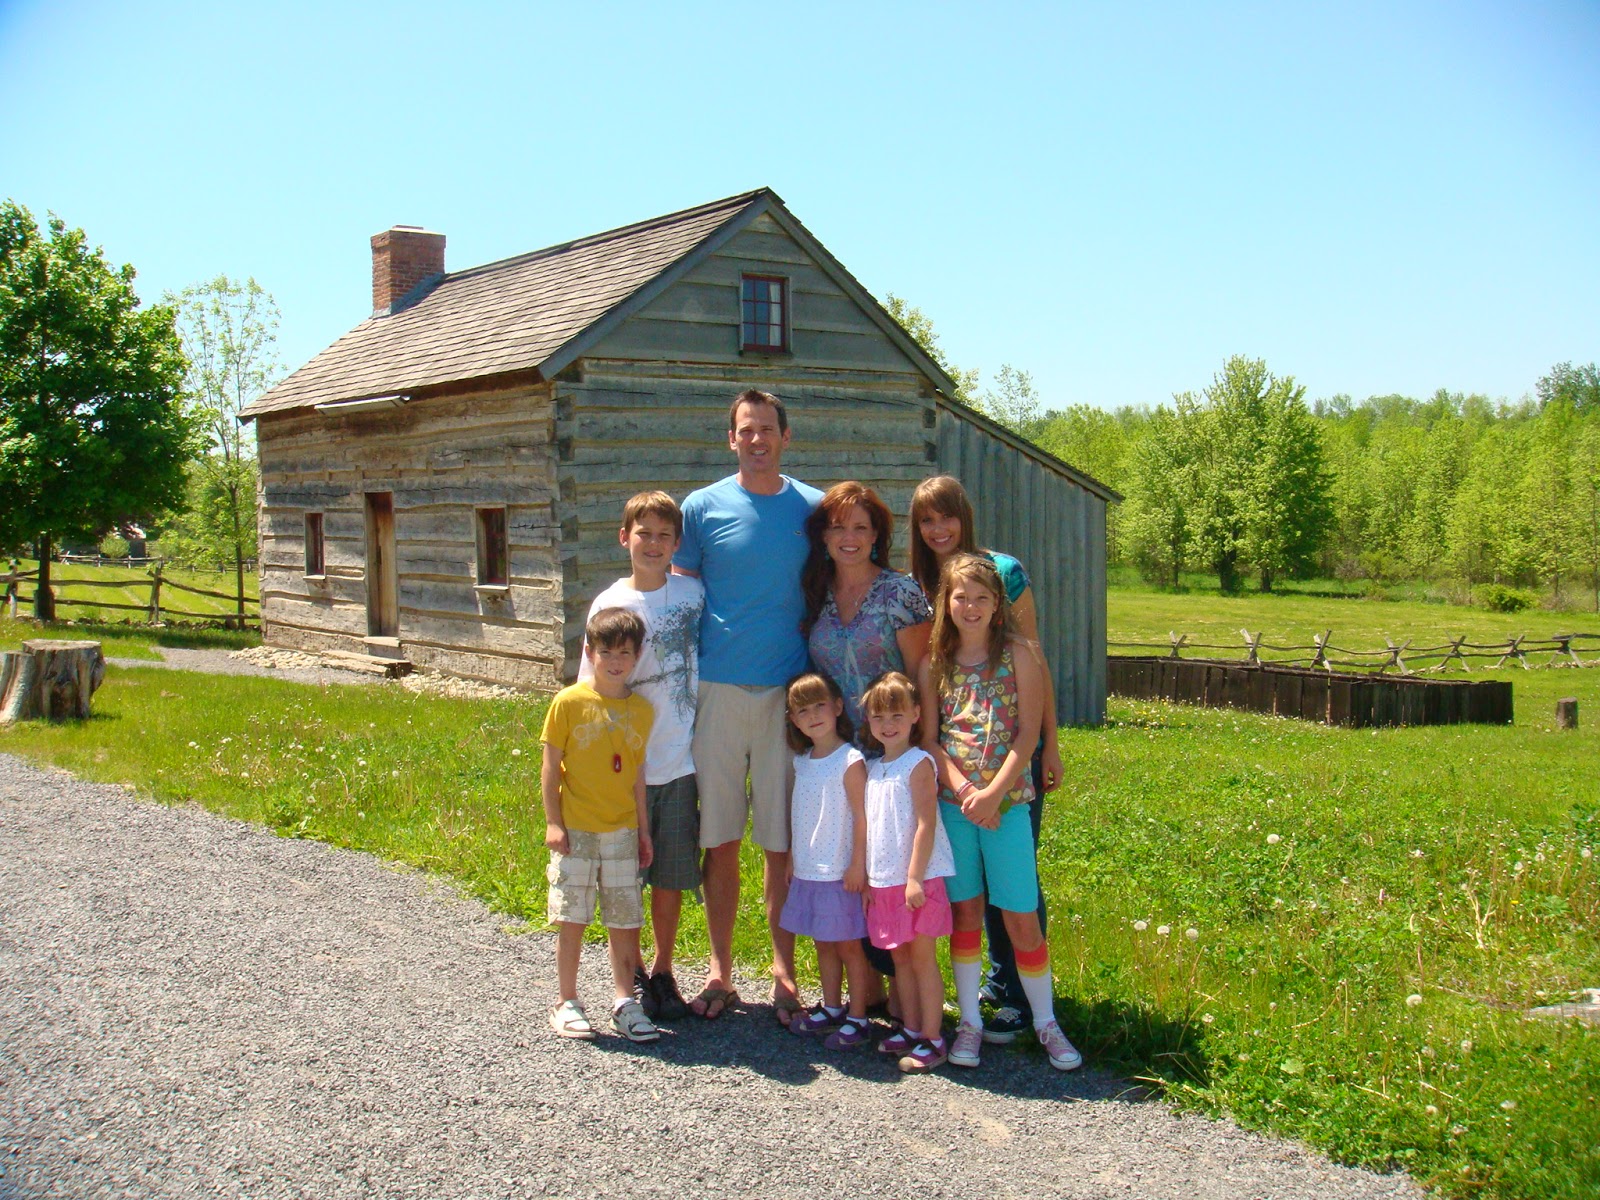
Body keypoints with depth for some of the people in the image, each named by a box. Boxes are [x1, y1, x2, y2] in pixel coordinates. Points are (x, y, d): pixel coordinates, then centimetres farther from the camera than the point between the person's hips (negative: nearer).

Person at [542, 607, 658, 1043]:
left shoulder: (641, 710, 5)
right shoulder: (569, 702, -6)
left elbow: (637, 773, 10)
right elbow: (551, 766, -3)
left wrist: (643, 829, 10)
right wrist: (553, 822, -8)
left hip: (622, 831, 3)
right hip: (576, 830, -3)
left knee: (624, 920, 6)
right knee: (572, 920, 3)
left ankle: (624, 1003, 15)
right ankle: (567, 1004, 15)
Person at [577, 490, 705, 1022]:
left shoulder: (693, 592, 2)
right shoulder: (609, 604, -5)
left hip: (680, 758, 2)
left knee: (672, 875, 9)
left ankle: (663, 971, 25)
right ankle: (631, 973, 24)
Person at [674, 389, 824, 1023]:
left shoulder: (813, 508, 6)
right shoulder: (702, 508, 4)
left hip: (790, 691, 0)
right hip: (717, 688, 0)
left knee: (783, 841, 4)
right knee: (718, 838, 5)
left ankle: (784, 972, 16)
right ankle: (720, 970, 18)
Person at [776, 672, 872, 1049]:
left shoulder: (850, 761, -14)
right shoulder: (802, 762, 8)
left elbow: (862, 817, -14)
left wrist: (857, 865, -15)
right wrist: (792, 858, 15)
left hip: (839, 874, -7)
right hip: (807, 872, 7)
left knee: (847, 945, 2)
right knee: (823, 944, 16)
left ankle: (857, 1018, 11)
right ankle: (831, 1009, 29)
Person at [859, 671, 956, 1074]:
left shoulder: (918, 764, -10)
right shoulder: (872, 768, 12)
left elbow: (926, 825, -15)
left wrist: (915, 878, -19)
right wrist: (866, 879, 11)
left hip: (917, 879, -7)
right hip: (884, 881, 7)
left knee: (922, 957, -2)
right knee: (899, 957, 13)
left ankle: (932, 1040, 4)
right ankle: (910, 1030, 23)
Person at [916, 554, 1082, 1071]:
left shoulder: (1017, 655, -1)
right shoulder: (935, 664, 5)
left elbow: (1027, 734, -6)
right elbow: (929, 740, 3)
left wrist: (993, 794, -14)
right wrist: (963, 790, -12)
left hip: (1007, 802, -2)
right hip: (951, 803, 2)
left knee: (1022, 917, 1)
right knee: (964, 912, 8)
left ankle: (1045, 1021, 15)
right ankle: (969, 1020, 19)